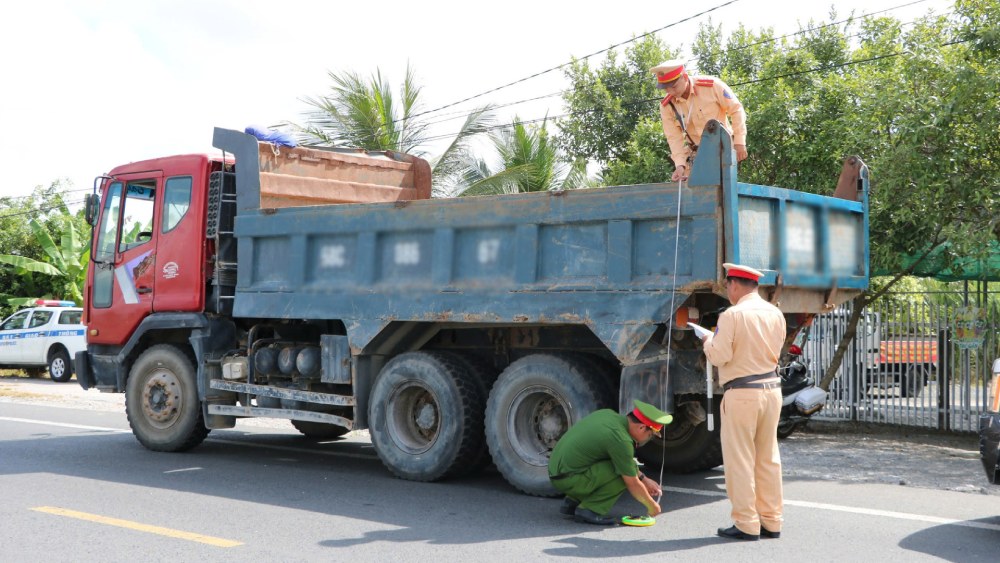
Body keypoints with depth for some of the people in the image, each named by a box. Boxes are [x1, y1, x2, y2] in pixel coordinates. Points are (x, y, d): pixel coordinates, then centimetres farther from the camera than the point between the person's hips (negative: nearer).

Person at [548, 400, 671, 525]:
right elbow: (633, 484, -9)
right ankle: (589, 510, -7)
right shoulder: (621, 440, -18)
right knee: (626, 471, -14)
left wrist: (644, 479, 20)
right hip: (569, 480, -9)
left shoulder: (609, 414, 7)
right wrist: (652, 506, 7)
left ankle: (572, 502, 17)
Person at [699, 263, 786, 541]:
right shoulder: (775, 314, 7)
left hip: (742, 393, -7)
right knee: (768, 457, 13)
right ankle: (771, 522, 18)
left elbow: (719, 356, -15)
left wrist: (708, 341, 7)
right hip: (772, 388, 7)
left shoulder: (732, 315, -13)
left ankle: (746, 525, 3)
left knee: (739, 459, 1)